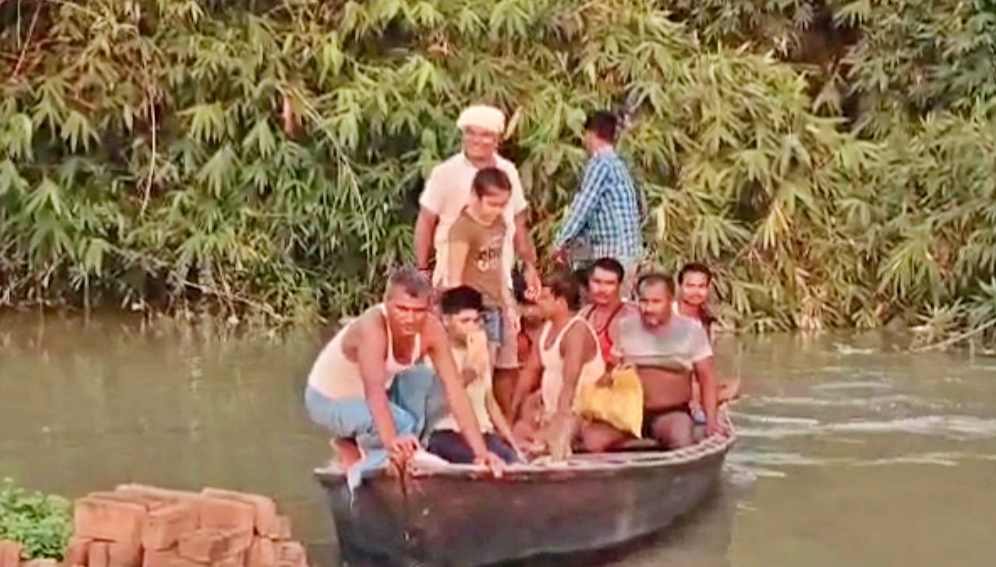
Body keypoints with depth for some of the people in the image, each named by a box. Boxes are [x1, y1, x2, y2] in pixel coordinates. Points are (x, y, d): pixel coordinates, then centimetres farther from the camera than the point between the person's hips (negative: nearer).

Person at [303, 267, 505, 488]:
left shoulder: (431, 330, -21)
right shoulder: (372, 328, -37)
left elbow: (455, 389, -22)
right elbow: (374, 391, -52)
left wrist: (481, 451, -28)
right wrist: (391, 441, -69)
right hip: (329, 400, -7)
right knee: (402, 426, -28)